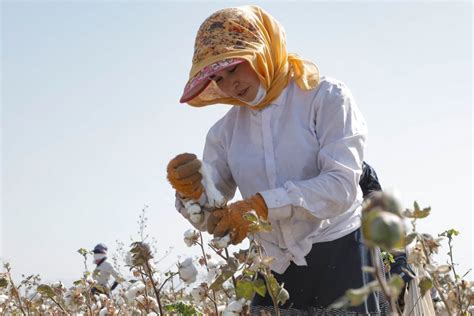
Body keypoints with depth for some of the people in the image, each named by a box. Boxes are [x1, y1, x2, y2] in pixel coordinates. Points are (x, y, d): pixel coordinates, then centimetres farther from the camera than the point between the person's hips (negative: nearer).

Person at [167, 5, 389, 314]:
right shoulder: (226, 132, 5)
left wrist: (262, 205, -28)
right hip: (278, 273, 4)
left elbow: (341, 186, -19)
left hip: (342, 256, -4)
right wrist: (193, 194, -18)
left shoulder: (325, 97, -8)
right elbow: (213, 219, 5)